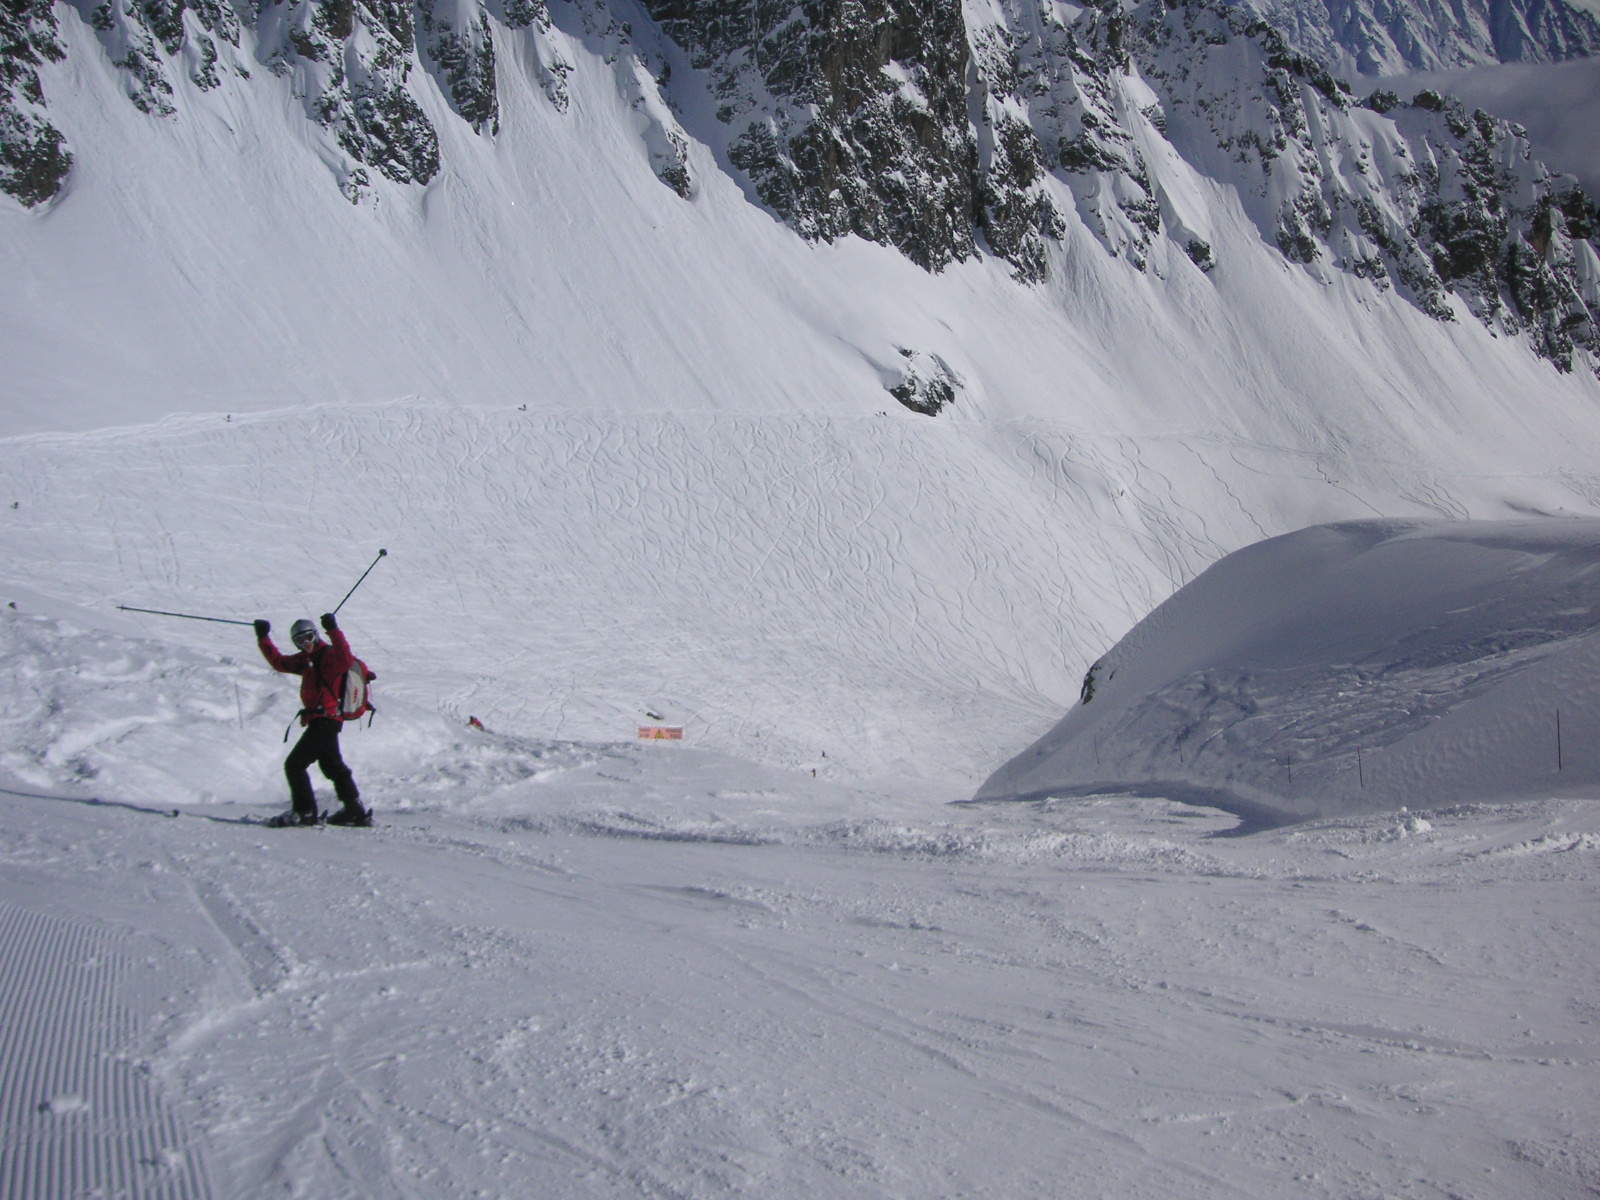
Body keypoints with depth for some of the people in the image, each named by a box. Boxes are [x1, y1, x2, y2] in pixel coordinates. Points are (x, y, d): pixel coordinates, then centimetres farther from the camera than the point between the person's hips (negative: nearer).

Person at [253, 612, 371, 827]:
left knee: (294, 764, -9)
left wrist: (333, 630, -37)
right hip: (321, 721, 11)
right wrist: (263, 638, 17)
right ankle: (356, 812, 26)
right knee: (333, 766, 19)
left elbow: (346, 659, -34)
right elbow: (279, 662, 23)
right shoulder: (306, 659, 15)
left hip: (325, 719, -11)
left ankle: (305, 812, -6)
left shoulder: (329, 656, -12)